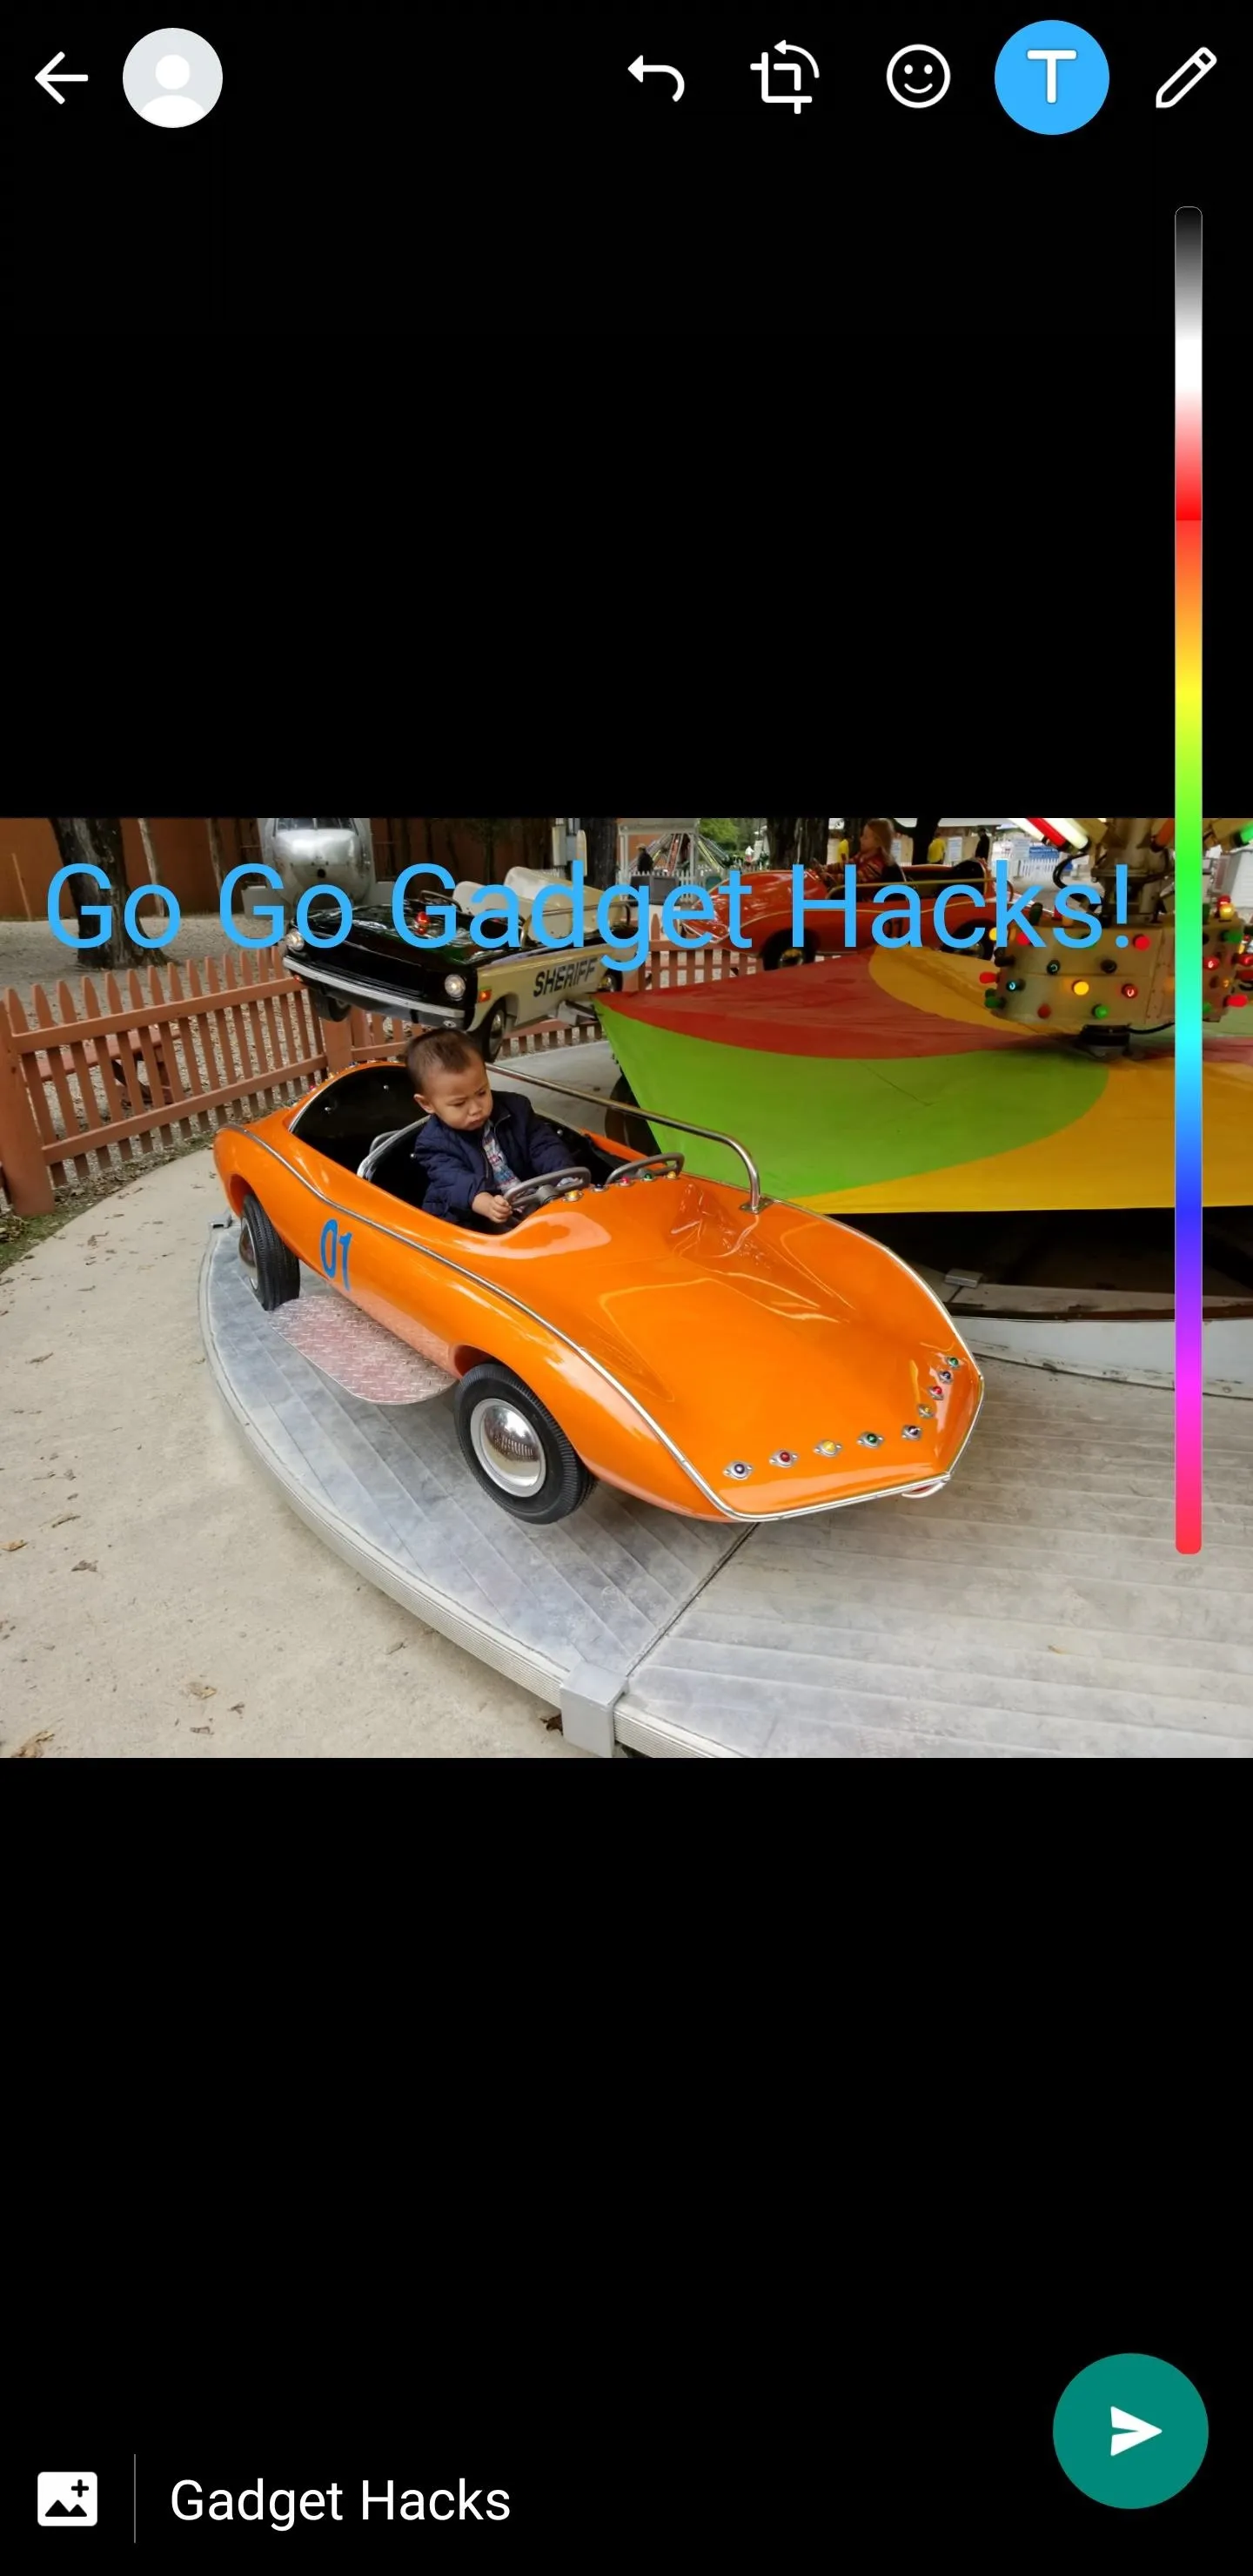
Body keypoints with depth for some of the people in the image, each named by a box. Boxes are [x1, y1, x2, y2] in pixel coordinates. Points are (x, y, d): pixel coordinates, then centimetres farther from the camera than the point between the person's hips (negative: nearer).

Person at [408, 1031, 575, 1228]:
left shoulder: (515, 1108, 7)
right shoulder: (433, 1143, -5)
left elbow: (544, 1145, 5)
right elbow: (455, 1182, -21)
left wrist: (565, 1176, -17)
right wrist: (486, 1204, -42)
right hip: (477, 1224, -5)